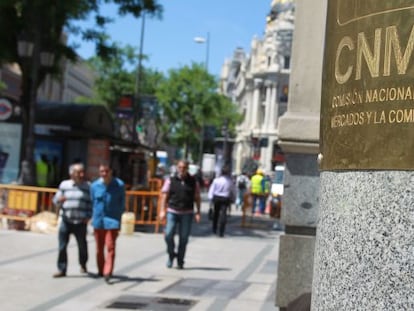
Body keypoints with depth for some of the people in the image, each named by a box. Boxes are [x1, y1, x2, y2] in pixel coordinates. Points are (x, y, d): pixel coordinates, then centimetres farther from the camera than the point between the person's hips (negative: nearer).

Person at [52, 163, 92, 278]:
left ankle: (83, 265, 29)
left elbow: (90, 203, 5)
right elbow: (55, 200, 9)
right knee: (62, 246, -3)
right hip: (66, 220, 1)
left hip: (80, 222, -1)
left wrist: (88, 217, -6)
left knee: (82, 245, 5)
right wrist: (60, 200, -14)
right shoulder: (64, 185, 7)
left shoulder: (87, 186, 4)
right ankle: (61, 269, 4)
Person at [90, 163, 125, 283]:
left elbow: (122, 203, 5)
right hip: (98, 221, 3)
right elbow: (92, 202, 12)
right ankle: (101, 271, 27)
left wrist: (118, 216, 0)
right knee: (99, 248, 12)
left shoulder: (119, 185, -3)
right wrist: (93, 217, 6)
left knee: (110, 247, -11)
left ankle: (108, 272, -14)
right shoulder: (94, 185, 3)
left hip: (112, 221, -3)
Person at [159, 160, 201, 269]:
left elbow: (197, 198, 8)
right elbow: (164, 195, 3)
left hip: (187, 213, 0)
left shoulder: (193, 182, 6)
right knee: (168, 235, -11)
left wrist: (198, 212, 1)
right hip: (172, 212, 0)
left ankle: (180, 261, 13)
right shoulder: (170, 180, 4)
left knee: (183, 238, 2)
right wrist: (162, 210, -5)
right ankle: (171, 254, 14)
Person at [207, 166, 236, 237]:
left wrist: (210, 198, 0)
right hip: (225, 199, -2)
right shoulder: (230, 181, -6)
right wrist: (232, 199, 13)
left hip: (216, 197, 2)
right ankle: (221, 232, -9)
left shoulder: (216, 179, -5)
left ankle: (214, 229, 29)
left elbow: (212, 189, -5)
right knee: (223, 214, -3)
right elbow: (233, 191, 2)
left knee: (216, 213, 18)